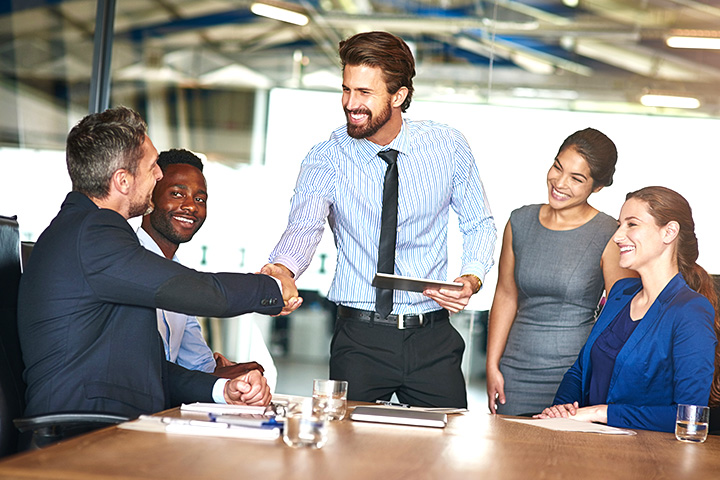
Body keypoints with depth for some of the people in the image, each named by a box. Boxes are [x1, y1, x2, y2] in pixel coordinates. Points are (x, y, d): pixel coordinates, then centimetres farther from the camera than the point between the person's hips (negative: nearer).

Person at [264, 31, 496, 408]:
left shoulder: (448, 147, -1)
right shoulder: (326, 159, -6)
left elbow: (479, 224, 9)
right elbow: (304, 227, -22)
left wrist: (471, 278, -11)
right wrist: (282, 269, -45)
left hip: (433, 338, 1)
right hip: (360, 339, -1)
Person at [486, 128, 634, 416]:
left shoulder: (609, 237, -8)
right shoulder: (520, 222, 6)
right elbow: (506, 295, 12)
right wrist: (492, 365, 7)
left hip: (576, 372, -4)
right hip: (516, 375, 4)